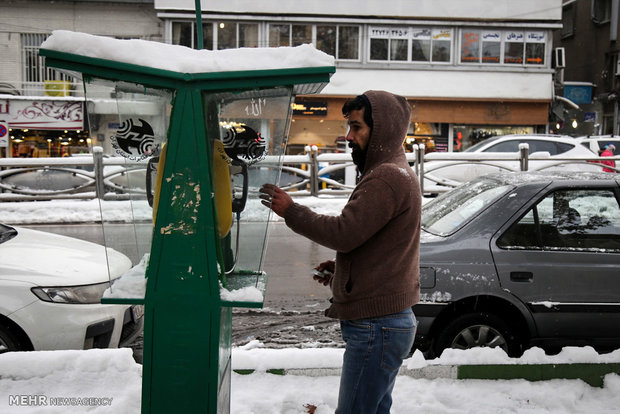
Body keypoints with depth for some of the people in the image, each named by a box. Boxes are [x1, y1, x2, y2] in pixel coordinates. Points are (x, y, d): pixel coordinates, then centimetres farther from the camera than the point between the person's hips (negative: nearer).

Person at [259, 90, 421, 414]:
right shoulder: (395, 172, 19)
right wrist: (340, 269, 13)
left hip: (376, 326, -11)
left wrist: (290, 211, -10)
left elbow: (344, 233, -22)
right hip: (391, 319, 11)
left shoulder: (387, 177, -17)